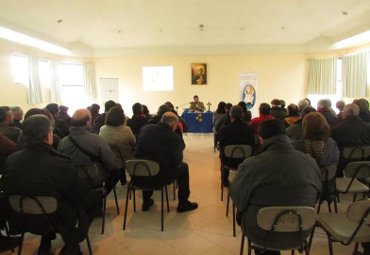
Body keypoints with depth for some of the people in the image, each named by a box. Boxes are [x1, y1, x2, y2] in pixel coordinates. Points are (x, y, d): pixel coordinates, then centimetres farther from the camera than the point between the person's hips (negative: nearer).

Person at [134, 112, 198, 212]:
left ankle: (146, 201, 44)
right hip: (160, 176, -4)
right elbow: (177, 162, -2)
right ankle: (183, 204, 29)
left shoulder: (145, 129, 3)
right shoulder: (175, 137, -10)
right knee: (184, 167, 20)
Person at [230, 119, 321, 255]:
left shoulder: (250, 164, -23)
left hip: (261, 234, -3)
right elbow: (316, 197, 7)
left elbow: (237, 199, -8)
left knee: (242, 212, 25)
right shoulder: (310, 162, -11)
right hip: (299, 233, 4)